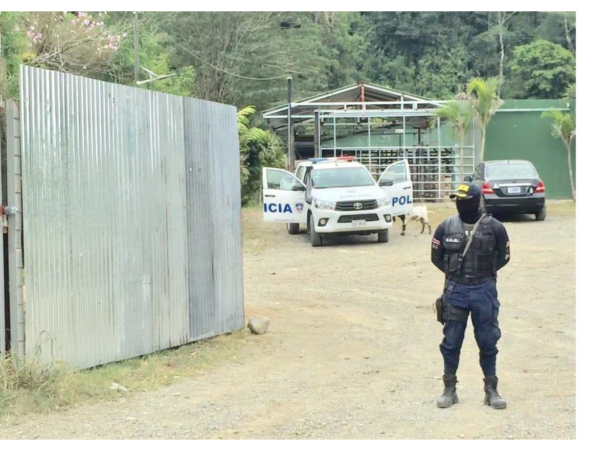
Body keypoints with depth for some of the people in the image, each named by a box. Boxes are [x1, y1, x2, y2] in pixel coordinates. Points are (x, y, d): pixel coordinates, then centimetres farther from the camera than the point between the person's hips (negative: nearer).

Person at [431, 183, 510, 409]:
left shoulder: (494, 228, -4)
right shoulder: (446, 227, -2)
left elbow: (503, 256, 8)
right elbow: (436, 256, 10)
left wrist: (484, 272, 1)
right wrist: (455, 272, 4)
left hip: (484, 291, -1)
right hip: (455, 291, 1)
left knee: (488, 342, 5)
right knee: (451, 342, 5)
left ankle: (491, 390, 16)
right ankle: (449, 389, 17)